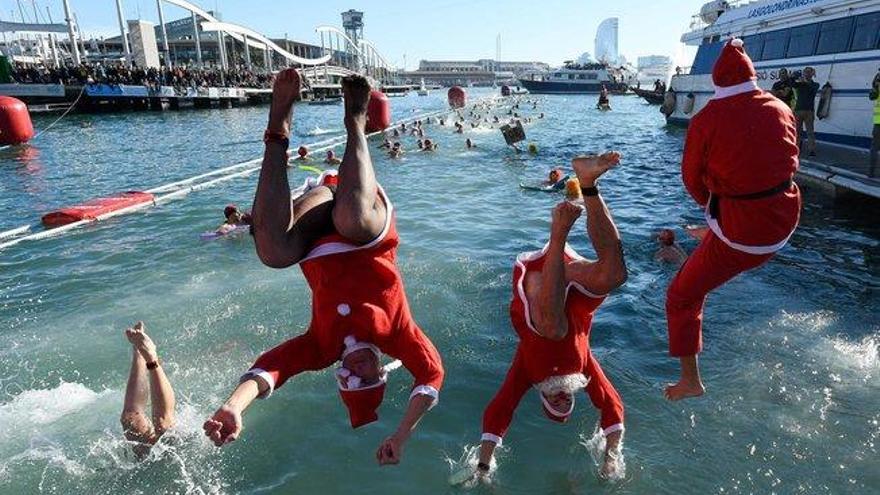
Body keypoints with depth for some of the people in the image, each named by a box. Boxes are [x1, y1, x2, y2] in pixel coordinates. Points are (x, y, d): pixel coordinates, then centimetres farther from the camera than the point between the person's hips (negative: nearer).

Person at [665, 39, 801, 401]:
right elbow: (791, 160, 12)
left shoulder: (707, 119, -15)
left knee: (681, 297, 9)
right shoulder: (780, 109, -2)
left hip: (739, 230, -6)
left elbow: (692, 179, -4)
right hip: (785, 220, 6)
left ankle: (691, 381, 17)